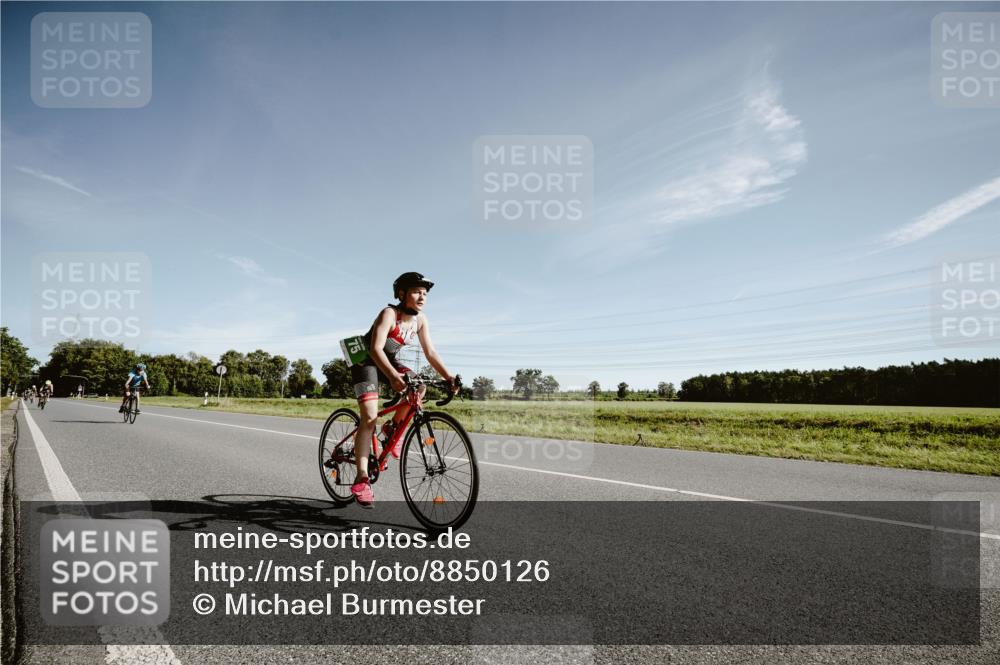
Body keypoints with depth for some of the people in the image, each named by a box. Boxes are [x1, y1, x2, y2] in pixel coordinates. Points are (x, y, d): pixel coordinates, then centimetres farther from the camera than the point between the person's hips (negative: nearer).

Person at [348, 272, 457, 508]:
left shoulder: (421, 319, -8)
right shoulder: (389, 314, -27)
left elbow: (430, 352, -8)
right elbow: (375, 349, -38)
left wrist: (448, 377, -22)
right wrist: (393, 376, -53)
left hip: (388, 361, 6)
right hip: (366, 361, -6)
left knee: (419, 386, -20)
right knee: (370, 417, -19)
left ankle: (395, 429, 3)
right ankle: (362, 480, -17)